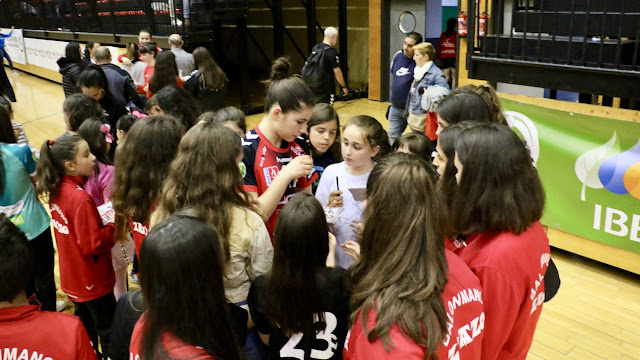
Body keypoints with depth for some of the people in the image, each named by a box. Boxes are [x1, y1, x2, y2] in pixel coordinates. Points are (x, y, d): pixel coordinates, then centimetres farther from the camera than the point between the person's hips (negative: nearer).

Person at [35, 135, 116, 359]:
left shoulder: (56, 189, -3)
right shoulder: (80, 199, -30)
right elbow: (93, 244, -27)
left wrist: (101, 221, -3)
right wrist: (113, 226, -15)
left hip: (73, 277, 8)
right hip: (93, 281, -8)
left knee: (85, 325, 25)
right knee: (108, 330, 9)